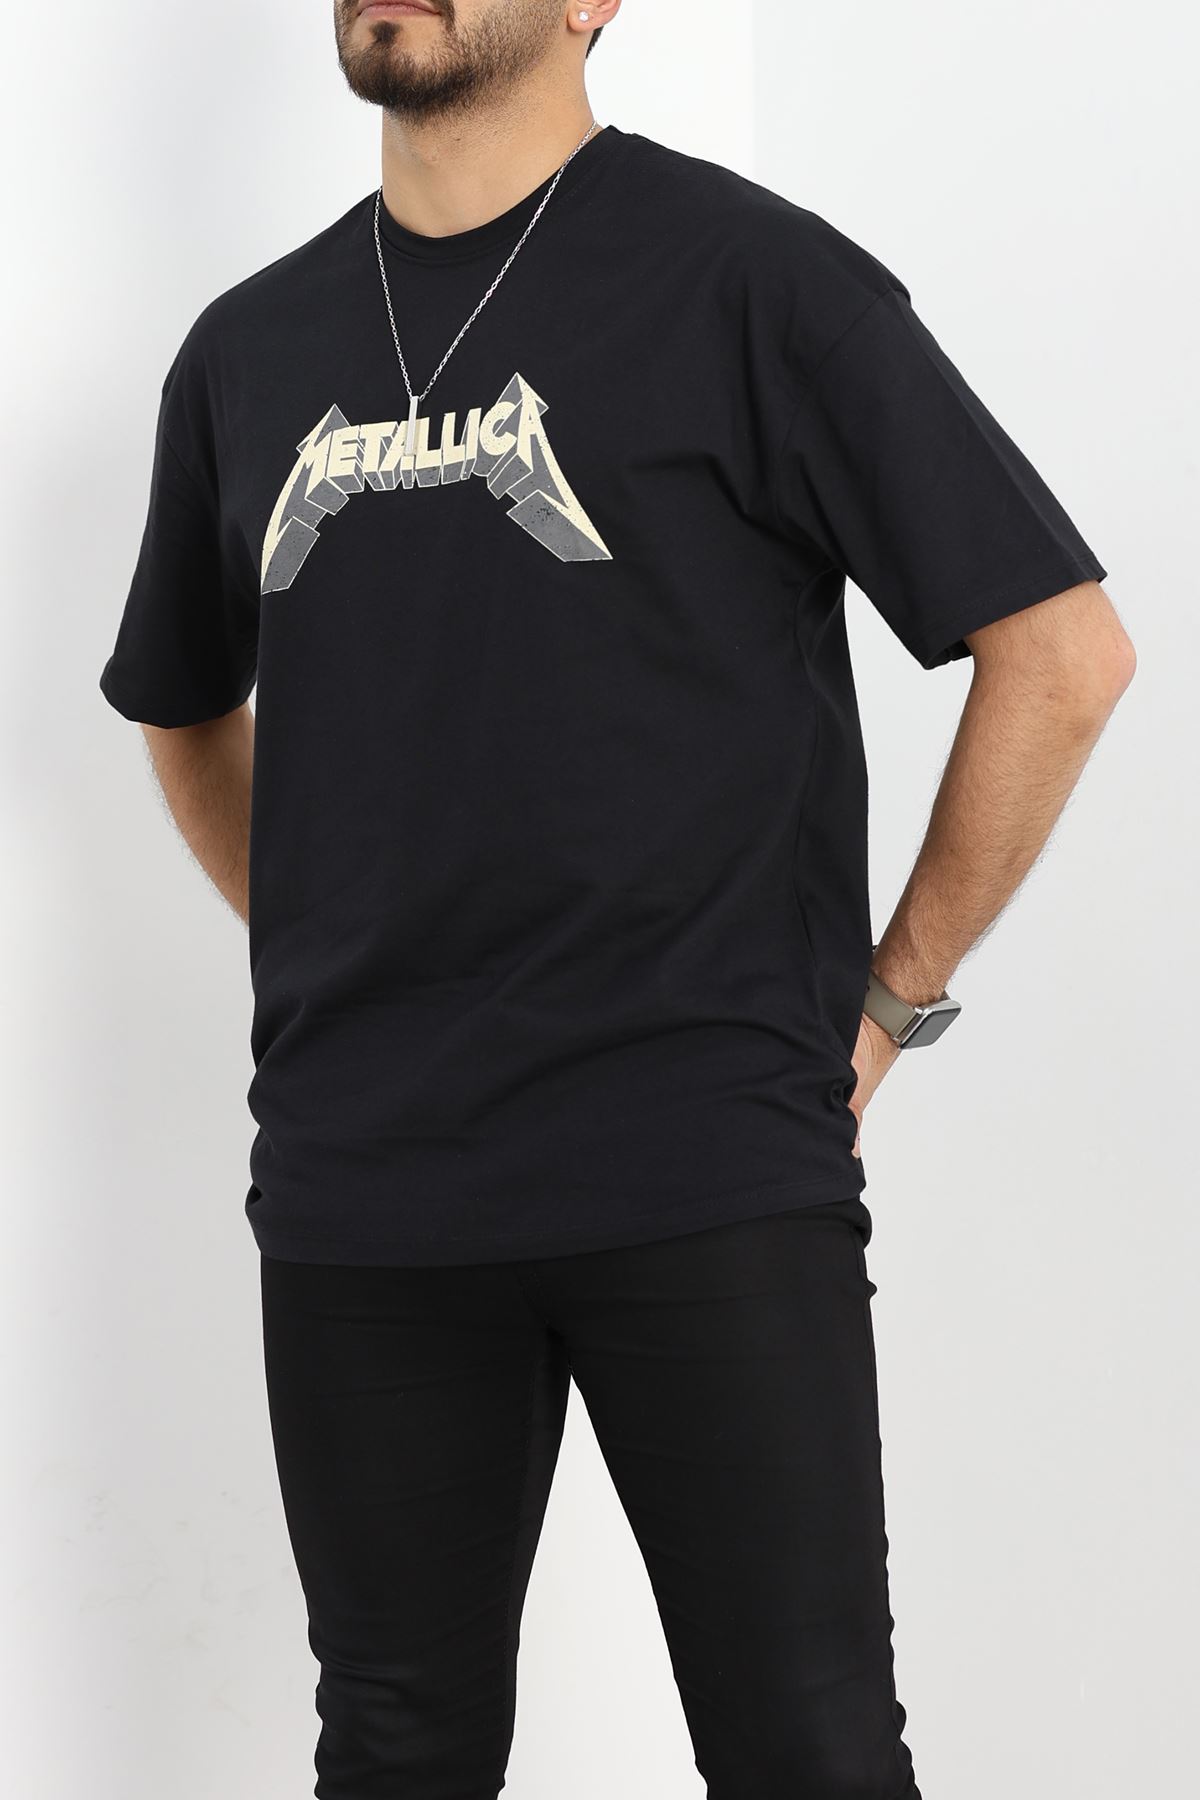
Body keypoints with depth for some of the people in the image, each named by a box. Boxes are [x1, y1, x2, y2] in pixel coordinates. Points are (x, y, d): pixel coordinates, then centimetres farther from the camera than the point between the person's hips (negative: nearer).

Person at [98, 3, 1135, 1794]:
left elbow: (1064, 644, -5)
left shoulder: (744, 273, -5)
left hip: (709, 1176, -4)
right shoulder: (251, 349, 11)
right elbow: (187, 707, 28)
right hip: (358, 1187, 5)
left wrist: (889, 1001, -3)